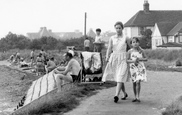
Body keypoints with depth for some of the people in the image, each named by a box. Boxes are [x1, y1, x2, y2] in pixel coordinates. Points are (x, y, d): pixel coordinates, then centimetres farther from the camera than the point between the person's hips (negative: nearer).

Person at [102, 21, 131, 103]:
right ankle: (125, 94, 29)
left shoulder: (125, 38, 1)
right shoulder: (112, 38, 5)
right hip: (114, 59, 3)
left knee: (120, 78, -15)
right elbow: (109, 48, -1)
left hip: (122, 59, -3)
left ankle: (116, 95, -25)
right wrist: (107, 57, -17)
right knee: (118, 78, 11)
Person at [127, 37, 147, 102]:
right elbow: (127, 60, 0)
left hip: (140, 68, -1)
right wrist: (133, 61, -17)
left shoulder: (141, 51, -1)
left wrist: (140, 59, -13)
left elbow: (146, 59, 4)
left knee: (138, 82, -14)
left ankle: (138, 97, -9)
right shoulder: (130, 51, -1)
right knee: (134, 83, 7)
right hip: (133, 68, 1)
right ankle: (135, 97, 18)